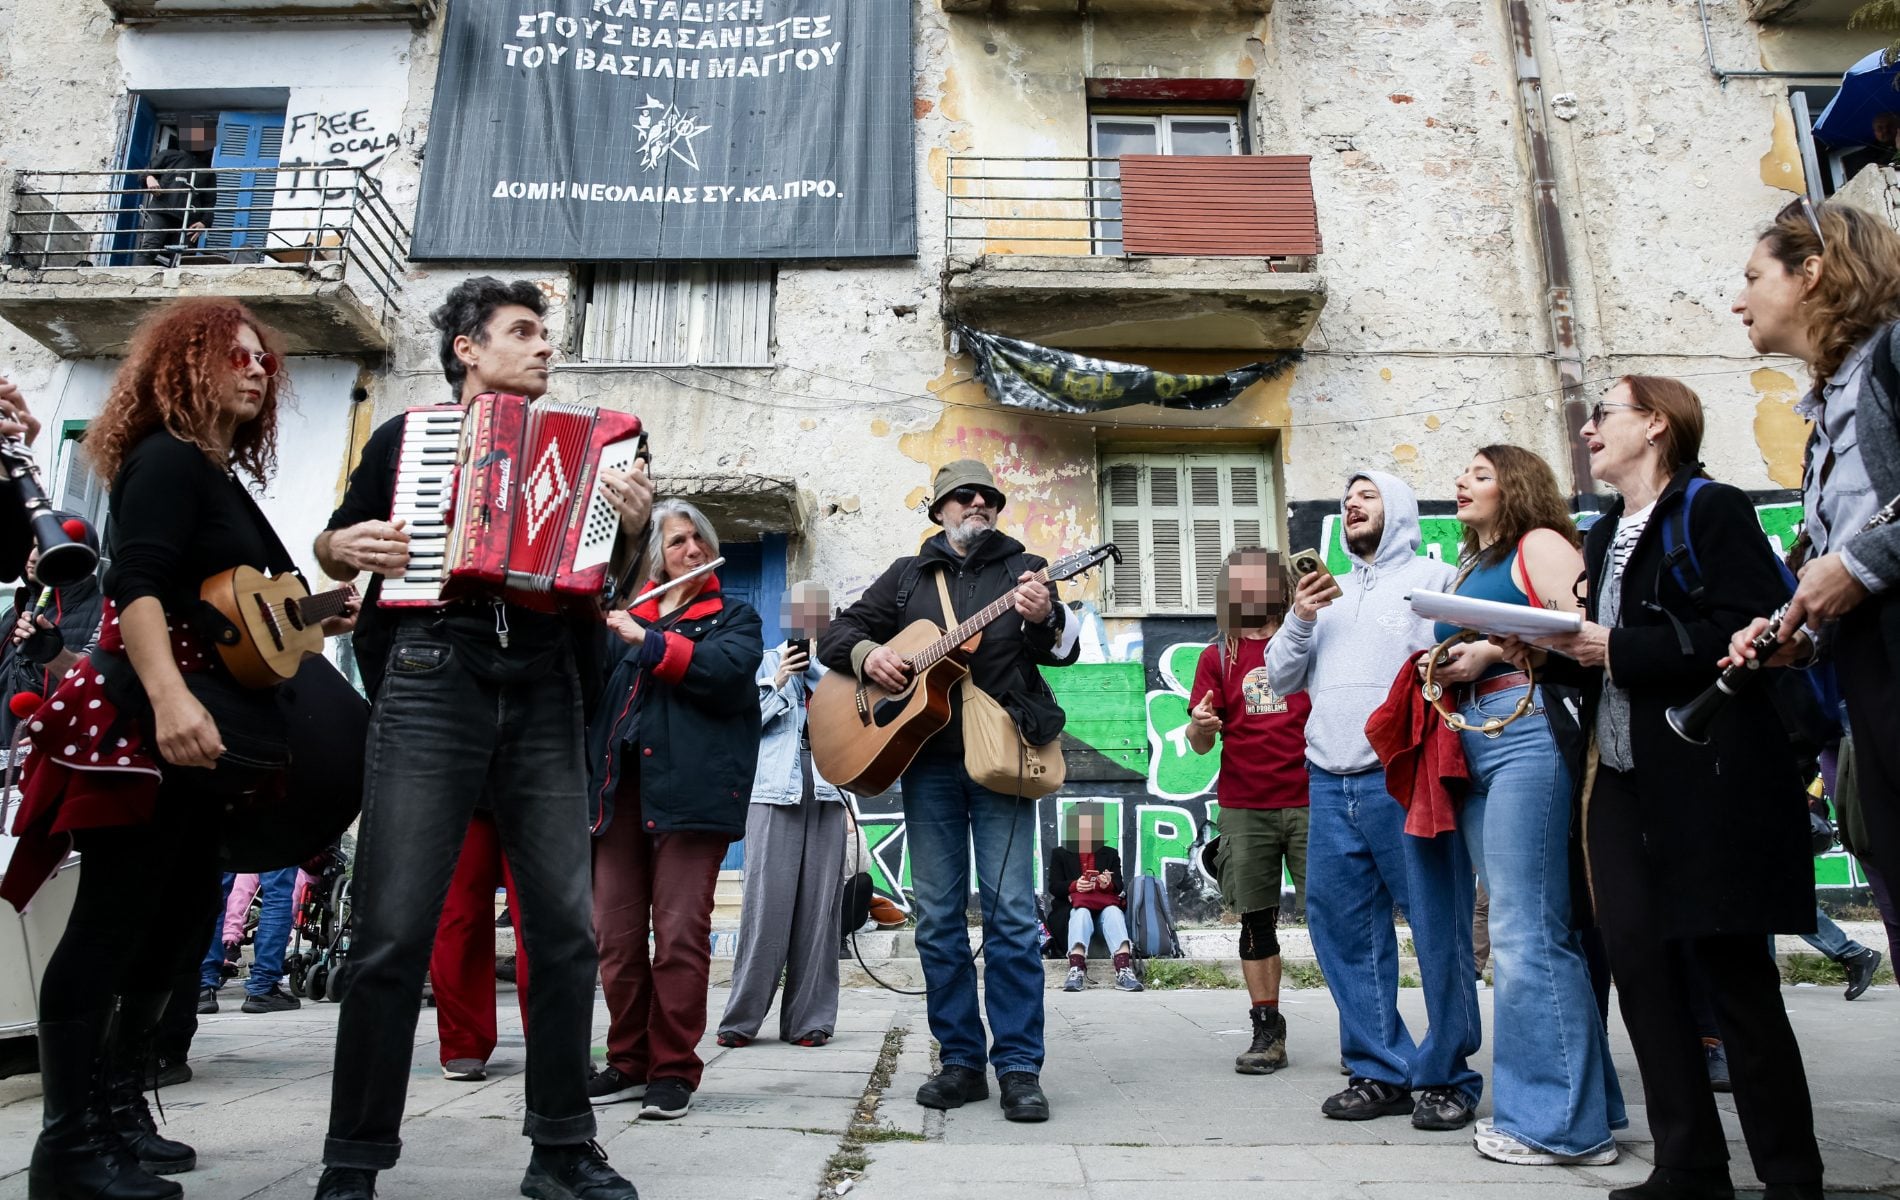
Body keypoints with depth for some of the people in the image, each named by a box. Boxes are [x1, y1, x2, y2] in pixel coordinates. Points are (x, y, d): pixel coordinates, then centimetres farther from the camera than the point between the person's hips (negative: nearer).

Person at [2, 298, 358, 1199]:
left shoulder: (224, 478, 19)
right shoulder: (167, 458, -9)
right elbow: (135, 585, -24)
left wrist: (317, 617, 14)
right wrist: (169, 700, -36)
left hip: (201, 734, 10)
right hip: (147, 725, -10)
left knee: (175, 925, 14)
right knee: (111, 925, -4)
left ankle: (114, 1109, 25)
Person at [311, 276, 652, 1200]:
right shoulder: (405, 436, 16)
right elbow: (333, 547, 23)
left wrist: (632, 526, -2)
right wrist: (345, 547, 0)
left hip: (544, 695, 2)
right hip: (432, 680, -2)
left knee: (565, 929, -1)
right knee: (394, 931, -6)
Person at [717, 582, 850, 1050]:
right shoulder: (763, 663, 12)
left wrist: (813, 669, 0)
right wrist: (778, 683, -5)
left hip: (826, 797, 2)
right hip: (774, 794, -2)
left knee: (818, 908, 1)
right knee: (766, 904, -7)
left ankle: (808, 1019, 7)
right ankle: (742, 1018, 1)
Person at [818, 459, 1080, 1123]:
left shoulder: (1022, 569, 10)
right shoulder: (908, 575, 16)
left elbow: (1063, 650, -2)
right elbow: (837, 634, 16)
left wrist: (1044, 619, -25)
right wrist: (869, 652, -6)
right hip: (927, 760, 3)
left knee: (1011, 911, -5)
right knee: (938, 915, 5)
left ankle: (1019, 1067, 3)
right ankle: (961, 1061, 16)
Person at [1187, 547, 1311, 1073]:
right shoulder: (1217, 657, 9)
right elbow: (1201, 743, 5)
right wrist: (1198, 727, -20)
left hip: (1309, 801, -1)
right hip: (1244, 809, 1)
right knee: (1256, 921, 5)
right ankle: (1267, 1033, 14)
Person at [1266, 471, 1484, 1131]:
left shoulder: (1434, 578, 7)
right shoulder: (1326, 593, 24)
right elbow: (1282, 679, 18)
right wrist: (1299, 621, 4)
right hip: (1329, 785, 6)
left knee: (1438, 930, -3)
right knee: (1342, 929, 7)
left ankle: (1447, 1077, 12)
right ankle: (1380, 1072, 18)